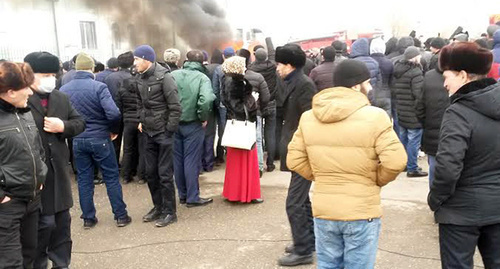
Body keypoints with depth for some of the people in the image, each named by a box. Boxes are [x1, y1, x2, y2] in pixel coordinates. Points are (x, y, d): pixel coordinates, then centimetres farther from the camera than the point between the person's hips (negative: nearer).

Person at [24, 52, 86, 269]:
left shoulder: (61, 98, 9)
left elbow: (80, 123, 12)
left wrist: (63, 126, -8)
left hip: (58, 171, 7)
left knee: (62, 220, 16)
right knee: (44, 222, 0)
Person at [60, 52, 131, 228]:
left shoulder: (63, 90, -1)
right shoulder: (98, 87, -15)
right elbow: (113, 113, -23)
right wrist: (114, 130, -6)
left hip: (77, 140, 4)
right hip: (100, 139, -4)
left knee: (84, 179, 13)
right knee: (111, 177, 7)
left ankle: (88, 218, 21)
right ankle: (121, 216, 14)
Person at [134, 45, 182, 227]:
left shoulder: (164, 77, -15)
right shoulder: (140, 78, 6)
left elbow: (175, 107, -16)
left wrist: (169, 130, -16)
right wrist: (141, 121, 9)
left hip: (163, 132, -7)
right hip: (149, 132, 7)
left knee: (165, 174, 0)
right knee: (151, 172, 13)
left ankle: (170, 211, 12)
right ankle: (158, 206, 29)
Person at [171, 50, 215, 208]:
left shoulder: (173, 75, 0)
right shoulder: (202, 78, -10)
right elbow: (206, 99, -27)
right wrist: (203, 117, -12)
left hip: (174, 123, 4)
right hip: (192, 125, -4)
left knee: (177, 159, 13)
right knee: (191, 160, 3)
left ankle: (182, 194, 25)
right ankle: (192, 198, 9)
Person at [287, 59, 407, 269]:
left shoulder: (308, 117, 1)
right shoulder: (374, 116, -14)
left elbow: (294, 160, 2)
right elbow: (395, 161, -19)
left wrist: (321, 178, 9)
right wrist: (378, 180, 0)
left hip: (323, 211, 4)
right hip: (361, 212, -4)